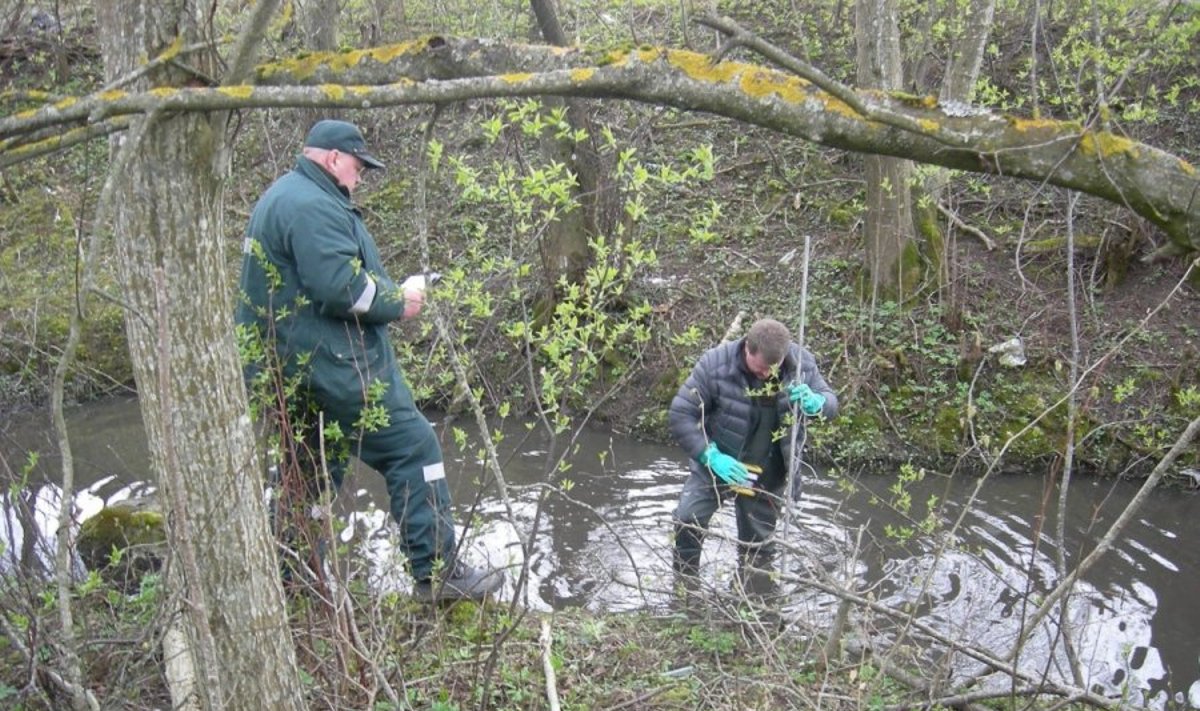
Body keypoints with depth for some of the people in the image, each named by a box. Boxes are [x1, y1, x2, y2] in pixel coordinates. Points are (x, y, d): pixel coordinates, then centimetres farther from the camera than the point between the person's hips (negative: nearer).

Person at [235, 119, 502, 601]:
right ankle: (437, 571, -2)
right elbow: (340, 287, -24)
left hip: (290, 370, 11)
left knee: (309, 473, 16)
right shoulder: (313, 206, -14)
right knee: (413, 449, -5)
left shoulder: (279, 198, 21)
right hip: (335, 364, -11)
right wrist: (400, 301, -9)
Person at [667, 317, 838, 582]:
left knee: (758, 548, 13)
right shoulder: (716, 364, -23)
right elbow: (680, 414, -19)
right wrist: (710, 455, -30)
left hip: (768, 474, 2)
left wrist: (814, 402, -28)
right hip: (719, 462, -2)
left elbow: (831, 401, -1)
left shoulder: (802, 362, -14)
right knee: (687, 520, -20)